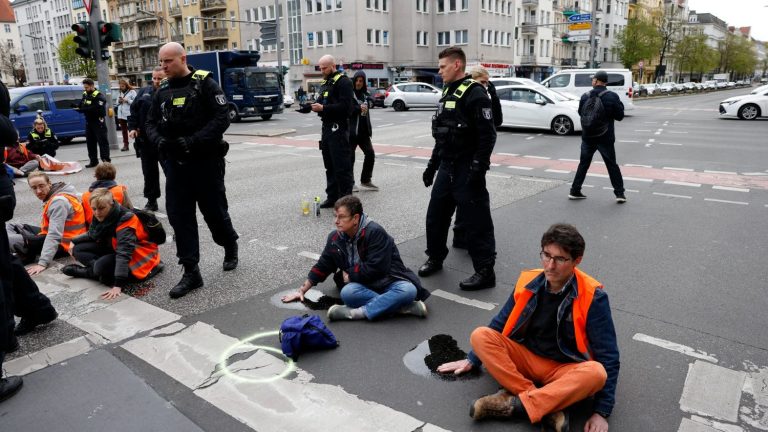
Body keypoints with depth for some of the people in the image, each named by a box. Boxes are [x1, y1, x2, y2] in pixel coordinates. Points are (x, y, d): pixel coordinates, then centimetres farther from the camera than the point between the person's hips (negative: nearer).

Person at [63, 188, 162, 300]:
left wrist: (118, 285, -43)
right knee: (78, 249, 1)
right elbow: (91, 235, 18)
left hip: (138, 254, -8)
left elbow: (124, 252, -37)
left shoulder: (125, 219, -28)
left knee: (102, 266, -30)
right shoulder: (101, 216, -5)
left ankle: (87, 272, 0)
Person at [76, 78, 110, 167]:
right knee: (90, 142, 10)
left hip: (98, 122, -8)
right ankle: (93, 161, 18)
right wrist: (77, 107, -9)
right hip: (88, 121, 8)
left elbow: (96, 109, -25)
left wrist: (83, 109, -29)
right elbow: (81, 106, 14)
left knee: (102, 141, -6)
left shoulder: (99, 96, -13)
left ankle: (106, 160, -5)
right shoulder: (85, 95, 12)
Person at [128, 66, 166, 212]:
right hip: (145, 140, 5)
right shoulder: (144, 92, 11)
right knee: (149, 172, 12)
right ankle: (151, 201, 24)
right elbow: (134, 110, 15)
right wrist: (132, 127, 3)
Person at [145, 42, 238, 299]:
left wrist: (192, 141, -22)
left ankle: (230, 247, 37)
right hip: (175, 163, 5)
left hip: (206, 161, -5)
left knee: (214, 211, 7)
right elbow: (151, 123, 15)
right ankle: (191, 273, 8)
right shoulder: (162, 91, 11)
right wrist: (160, 141, -7)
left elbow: (221, 119, -15)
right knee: (179, 216, 1)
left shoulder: (205, 84, -7)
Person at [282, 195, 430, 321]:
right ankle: (405, 307, -29)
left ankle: (358, 312, -36)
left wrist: (349, 274, -9)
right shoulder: (335, 238, 3)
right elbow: (322, 267, 13)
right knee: (347, 292, -32)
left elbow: (374, 269, -22)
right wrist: (301, 291, 12)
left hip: (389, 282, -4)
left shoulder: (375, 232, -17)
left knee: (408, 290, -37)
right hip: (364, 285, 4)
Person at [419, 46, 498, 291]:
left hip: (467, 170, -9)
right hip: (446, 168, 9)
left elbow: (487, 135, -19)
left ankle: (485, 272, 8)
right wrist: (432, 165, 19)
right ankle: (435, 258, 33)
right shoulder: (448, 93, 15)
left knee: (476, 222, -2)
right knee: (435, 215, 15)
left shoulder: (474, 93, -13)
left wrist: (478, 169, -22)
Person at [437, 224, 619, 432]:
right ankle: (549, 407, -26)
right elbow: (499, 324, 9)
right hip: (527, 359, 3)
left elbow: (608, 357, -12)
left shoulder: (593, 297, -16)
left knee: (596, 373, -36)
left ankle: (514, 404, -32)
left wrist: (601, 411, -17)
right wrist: (473, 360, 12)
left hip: (565, 370, -3)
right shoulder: (528, 283, -6)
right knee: (480, 336, -21)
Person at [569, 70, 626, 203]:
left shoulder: (585, 96, -2)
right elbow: (620, 116, -5)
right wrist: (619, 105, 11)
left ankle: (574, 191, 15)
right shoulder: (612, 96, -9)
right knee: (612, 165, 8)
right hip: (605, 138, -2)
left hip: (588, 137, 2)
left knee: (583, 164, 14)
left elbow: (580, 113, 11)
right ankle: (620, 193, 9)